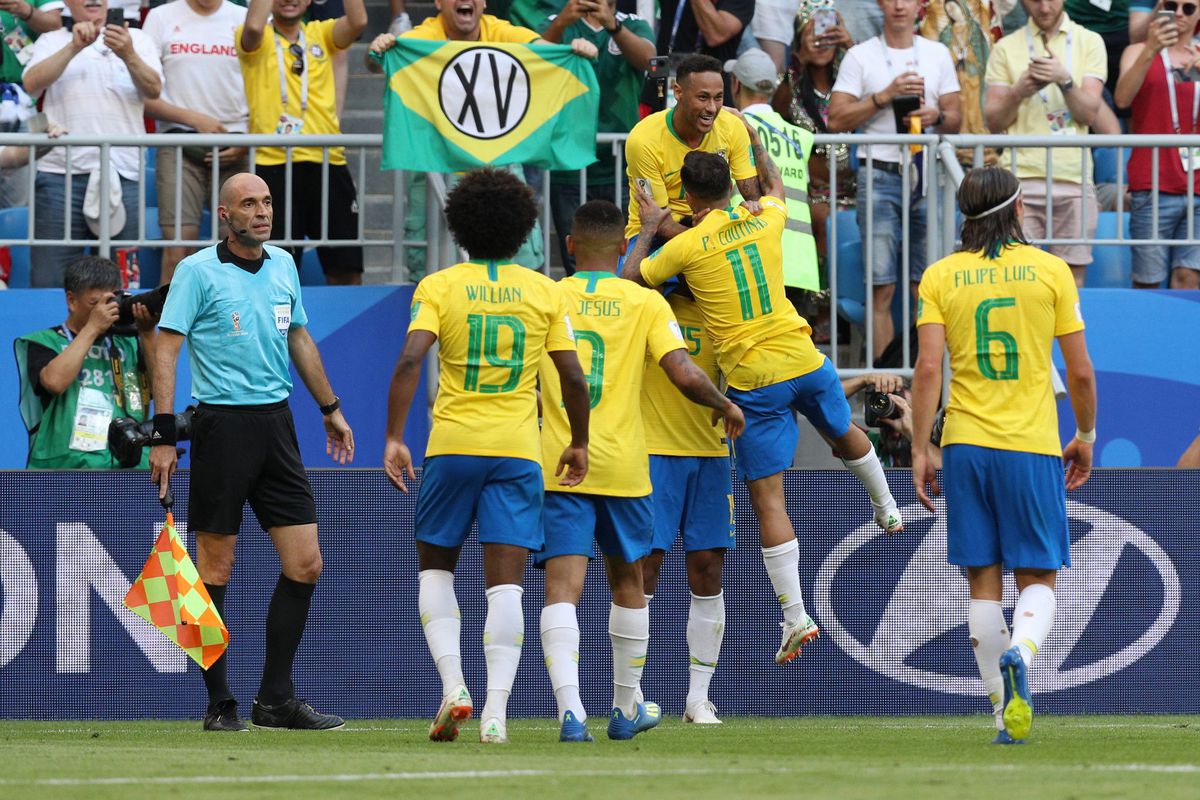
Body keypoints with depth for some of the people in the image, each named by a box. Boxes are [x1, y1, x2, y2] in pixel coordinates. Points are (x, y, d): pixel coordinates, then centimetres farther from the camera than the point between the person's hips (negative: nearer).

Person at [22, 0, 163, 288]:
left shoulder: (137, 40, 15)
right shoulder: (51, 42, 15)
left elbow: (153, 90, -1)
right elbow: (32, 84, -4)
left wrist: (129, 56, -19)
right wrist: (74, 48, -14)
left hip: (123, 174, 1)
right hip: (61, 173, -1)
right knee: (49, 276, -6)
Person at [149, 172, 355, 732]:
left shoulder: (284, 266, 11)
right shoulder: (198, 271, -6)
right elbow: (167, 350, -7)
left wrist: (330, 408, 29)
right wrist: (163, 435, -14)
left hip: (275, 425, 6)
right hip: (221, 427, -6)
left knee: (305, 565, 1)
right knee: (215, 569, -2)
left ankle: (276, 699, 9)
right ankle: (219, 704, 6)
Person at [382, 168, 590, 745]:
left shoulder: (439, 287, 0)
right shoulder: (544, 292, 5)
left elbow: (410, 361, -13)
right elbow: (573, 377, 2)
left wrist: (394, 438, -11)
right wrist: (578, 443, 16)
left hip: (452, 444, -1)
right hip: (518, 449, 1)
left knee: (435, 567, 16)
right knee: (505, 583, -1)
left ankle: (453, 686, -2)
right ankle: (495, 712, -10)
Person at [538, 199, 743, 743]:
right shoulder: (645, 302, 0)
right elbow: (685, 375, -9)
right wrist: (725, 406, 10)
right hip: (623, 466, 0)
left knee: (562, 586, -7)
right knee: (627, 581, 19)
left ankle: (570, 711, -26)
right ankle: (625, 709, 29)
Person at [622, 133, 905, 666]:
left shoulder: (685, 246, -10)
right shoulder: (765, 220, 3)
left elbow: (631, 277, 5)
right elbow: (775, 185, 28)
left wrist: (648, 227, 16)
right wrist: (752, 137, 38)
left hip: (752, 381, -4)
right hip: (804, 361, 4)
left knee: (766, 497, -2)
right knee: (844, 432, 34)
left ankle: (796, 617, -7)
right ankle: (887, 510, 58)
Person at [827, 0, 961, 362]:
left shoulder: (937, 54, 14)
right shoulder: (860, 56, 5)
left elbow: (955, 118, 15)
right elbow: (837, 120, -2)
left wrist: (937, 117, -7)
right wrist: (886, 96, -10)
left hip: (926, 177, 3)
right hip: (880, 174, -3)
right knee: (882, 286, -7)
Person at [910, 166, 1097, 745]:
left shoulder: (940, 276, 3)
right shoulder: (1050, 271, 1)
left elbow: (928, 368, -5)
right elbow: (1080, 370, 1)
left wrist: (920, 450, -1)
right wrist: (1086, 437, 16)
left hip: (965, 443, 2)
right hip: (1033, 446, -1)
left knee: (983, 582, 7)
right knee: (1038, 578, 4)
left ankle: (1004, 713, 4)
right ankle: (1020, 655, -27)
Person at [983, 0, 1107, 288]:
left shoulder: (1089, 42, 11)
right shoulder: (1006, 48, 11)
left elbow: (1089, 113, 2)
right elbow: (993, 122, 8)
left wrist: (1065, 80, -14)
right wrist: (1018, 93, -9)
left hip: (1073, 179, 0)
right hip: (1022, 176, 0)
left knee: (1073, 279, -2)